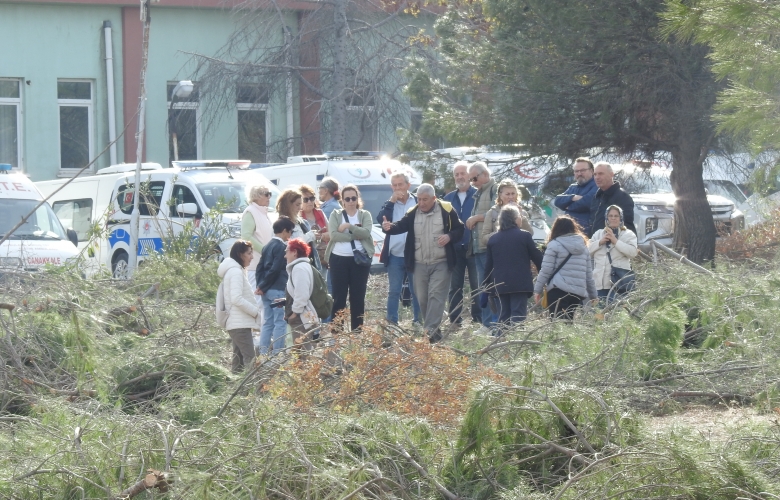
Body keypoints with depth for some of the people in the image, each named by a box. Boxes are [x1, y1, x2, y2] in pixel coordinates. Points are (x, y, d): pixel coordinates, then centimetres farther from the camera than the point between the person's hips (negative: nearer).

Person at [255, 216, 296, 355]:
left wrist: (260, 285, 4)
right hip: (278, 290, -8)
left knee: (267, 322, 11)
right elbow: (275, 269, -16)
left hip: (266, 291, 8)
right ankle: (277, 353, -8)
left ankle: (263, 353, 11)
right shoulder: (282, 246, -12)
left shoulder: (268, 246, 14)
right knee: (280, 322, -5)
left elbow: (260, 267, 12)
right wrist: (263, 286, -9)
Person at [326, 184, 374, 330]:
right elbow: (333, 235, -10)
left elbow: (366, 232, -11)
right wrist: (355, 236, -13)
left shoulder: (365, 214, 7)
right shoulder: (336, 215, 6)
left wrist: (348, 226, -16)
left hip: (359, 259, 1)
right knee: (339, 297, 1)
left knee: (358, 297, 4)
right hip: (339, 259, 0)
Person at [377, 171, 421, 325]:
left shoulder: (418, 202, 0)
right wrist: (392, 201, -13)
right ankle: (391, 322, 8)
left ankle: (418, 322, 13)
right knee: (394, 291, 5)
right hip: (395, 256, 2)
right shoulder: (390, 204, 9)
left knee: (417, 292, 7)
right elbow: (380, 219, -7)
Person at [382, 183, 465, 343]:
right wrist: (389, 227, -26)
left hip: (441, 264, -4)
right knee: (422, 298, 7)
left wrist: (449, 236, -18)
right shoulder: (413, 213, 6)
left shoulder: (446, 210, -3)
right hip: (419, 264, 4)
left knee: (436, 295, -13)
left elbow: (460, 229, 2)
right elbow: (401, 226, -5)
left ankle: (430, 331, -20)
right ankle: (434, 330, 18)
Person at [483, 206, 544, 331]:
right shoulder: (524, 236, -3)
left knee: (505, 313, 12)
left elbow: (488, 264, 13)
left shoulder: (493, 239, 10)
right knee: (518, 314, -8)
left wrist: (487, 283, 21)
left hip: (501, 284, 5)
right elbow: (537, 257, 2)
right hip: (520, 283, -5)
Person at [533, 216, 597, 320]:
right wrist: (593, 295, 25)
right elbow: (589, 274, 19)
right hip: (579, 293, 5)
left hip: (558, 291, -5)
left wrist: (537, 290, 3)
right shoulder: (583, 246, 17)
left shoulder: (554, 245, 1)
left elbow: (545, 270, -3)